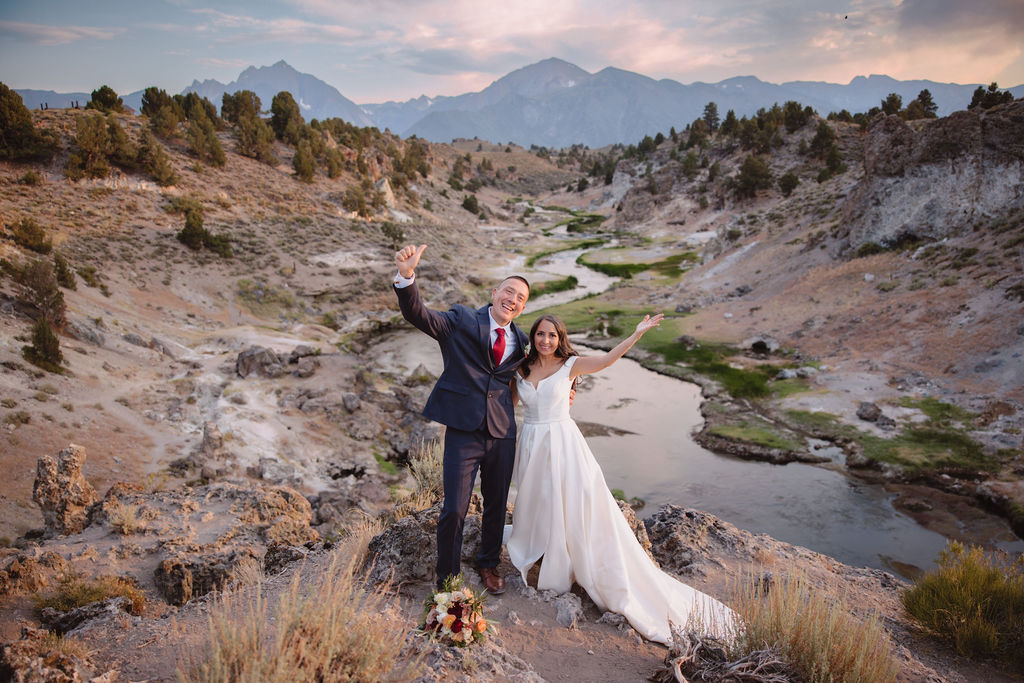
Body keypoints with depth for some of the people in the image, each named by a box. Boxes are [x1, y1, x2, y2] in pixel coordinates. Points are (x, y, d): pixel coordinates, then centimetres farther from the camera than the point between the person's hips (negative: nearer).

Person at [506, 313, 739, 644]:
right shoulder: (521, 368, 6)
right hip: (532, 447, 3)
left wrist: (636, 334, -30)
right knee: (536, 508, 11)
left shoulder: (569, 365, -4)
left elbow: (605, 360, -19)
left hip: (563, 445, -3)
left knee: (579, 507, -3)